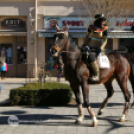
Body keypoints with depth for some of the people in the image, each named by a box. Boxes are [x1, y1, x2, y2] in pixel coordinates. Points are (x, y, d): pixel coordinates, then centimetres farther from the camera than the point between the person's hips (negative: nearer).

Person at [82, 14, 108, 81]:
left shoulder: (104, 29, -2)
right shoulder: (91, 27, 6)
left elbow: (105, 40, -4)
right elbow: (86, 36, 15)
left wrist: (100, 48, -17)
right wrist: (84, 44, 4)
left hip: (97, 48, -5)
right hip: (90, 46, 5)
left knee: (91, 57, -29)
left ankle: (96, 75, -20)